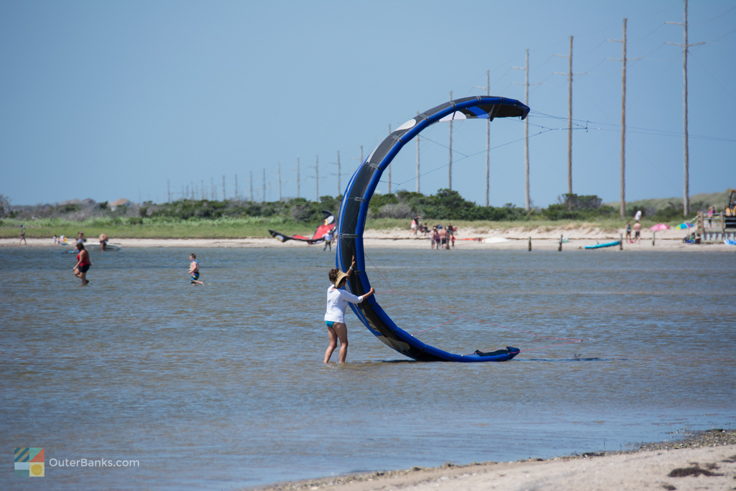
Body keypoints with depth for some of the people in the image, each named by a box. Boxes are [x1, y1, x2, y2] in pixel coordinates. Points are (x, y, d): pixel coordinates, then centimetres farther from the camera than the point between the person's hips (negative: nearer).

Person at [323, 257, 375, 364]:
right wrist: (370, 293, 4)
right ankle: (341, 363, -4)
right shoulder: (342, 293, -14)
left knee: (332, 344, 9)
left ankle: (325, 362, -1)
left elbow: (345, 277, 22)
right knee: (344, 344, 1)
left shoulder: (330, 289, 7)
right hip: (337, 320, -8)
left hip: (328, 319, 8)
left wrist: (352, 267, 25)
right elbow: (357, 299, -7)